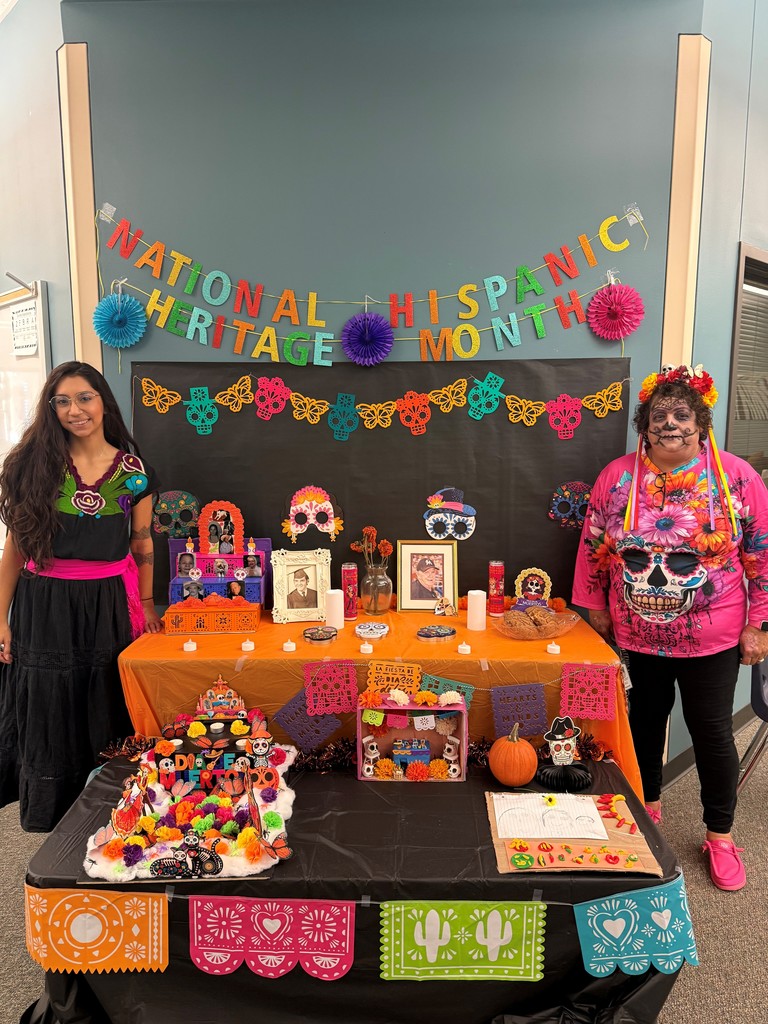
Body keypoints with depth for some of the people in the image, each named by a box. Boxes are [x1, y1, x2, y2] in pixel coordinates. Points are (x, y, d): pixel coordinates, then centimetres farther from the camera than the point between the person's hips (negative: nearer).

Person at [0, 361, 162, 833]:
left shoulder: (134, 471, 0)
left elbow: (142, 545, 8)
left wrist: (146, 603, 6)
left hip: (109, 606, 0)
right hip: (43, 607, 0)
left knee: (108, 720, 10)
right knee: (49, 720, 10)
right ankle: (54, 821, 31)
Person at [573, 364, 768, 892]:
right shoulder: (617, 477, -4)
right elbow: (594, 547, 3)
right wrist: (596, 608, 5)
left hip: (712, 639, -2)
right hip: (636, 635, 2)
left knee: (712, 731, 10)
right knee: (644, 721, 17)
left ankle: (720, 835, 31)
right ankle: (648, 805, 41)